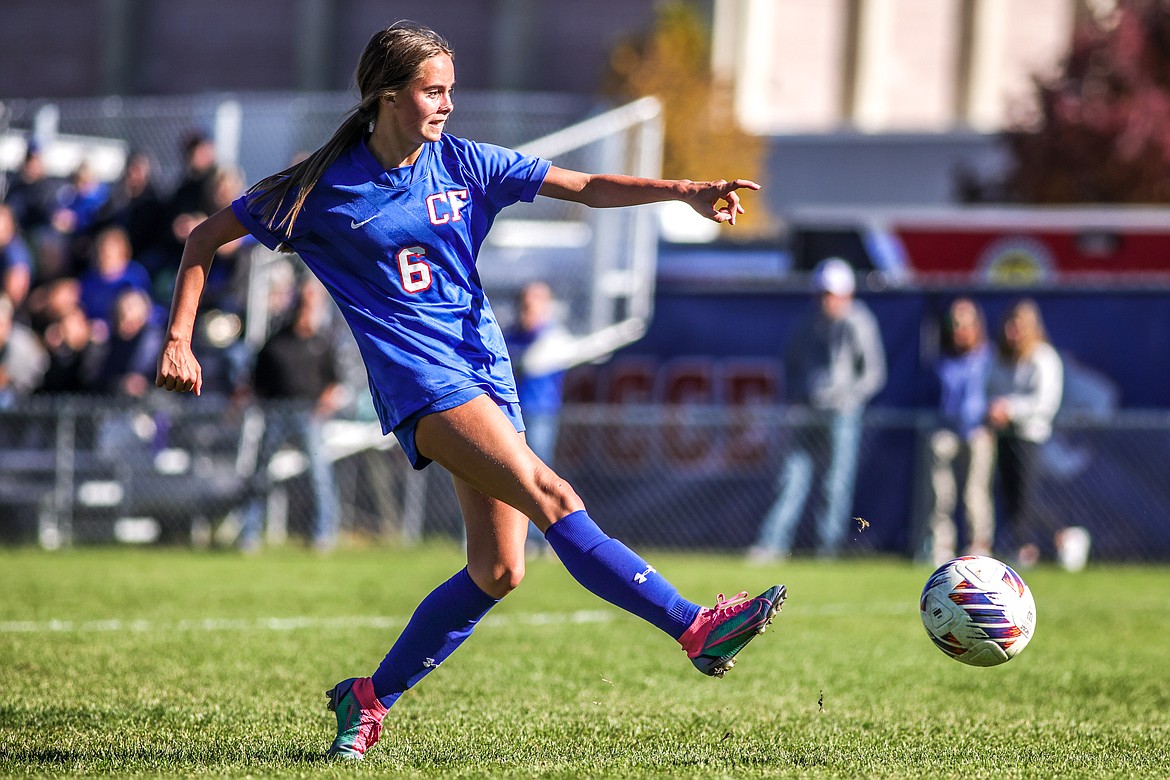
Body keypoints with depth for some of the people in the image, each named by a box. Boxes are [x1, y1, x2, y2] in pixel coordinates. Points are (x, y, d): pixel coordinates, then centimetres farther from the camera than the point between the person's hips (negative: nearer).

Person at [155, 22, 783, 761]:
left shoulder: (464, 164, 8)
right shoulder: (326, 189, -2)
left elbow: (587, 187, 4)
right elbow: (206, 240, 6)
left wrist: (683, 191, -10)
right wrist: (179, 340, -5)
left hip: (485, 367, 6)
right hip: (417, 376, -6)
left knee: (497, 569, 0)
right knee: (551, 498, -22)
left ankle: (371, 697, 15)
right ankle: (695, 626, -28)